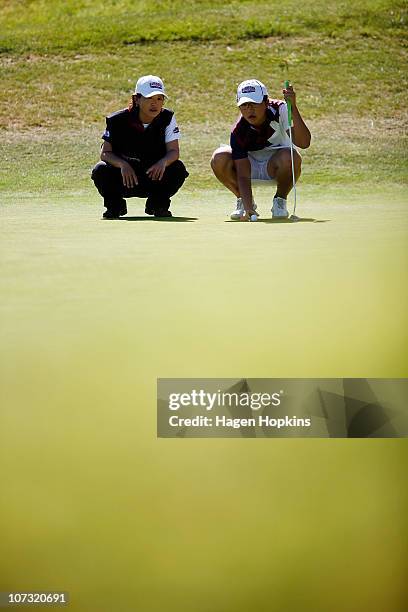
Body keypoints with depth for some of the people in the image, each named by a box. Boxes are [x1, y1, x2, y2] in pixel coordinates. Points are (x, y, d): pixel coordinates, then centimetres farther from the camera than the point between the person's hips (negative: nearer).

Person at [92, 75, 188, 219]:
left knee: (178, 169, -26)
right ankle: (115, 206, 2)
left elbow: (173, 151, -13)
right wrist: (123, 164, -36)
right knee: (101, 170, -30)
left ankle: (158, 205, 3)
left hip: (155, 176, 1)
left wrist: (163, 162, -38)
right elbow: (105, 153, -14)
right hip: (124, 181, -1)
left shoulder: (167, 118, -8)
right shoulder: (118, 120, -13)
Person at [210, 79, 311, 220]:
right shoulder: (238, 132, -24)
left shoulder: (280, 109, -24)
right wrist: (248, 209, -42)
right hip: (249, 165, 1)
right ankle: (245, 202, -1)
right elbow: (243, 175, -27)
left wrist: (293, 107, -46)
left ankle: (280, 200, -5)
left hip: (275, 166, -1)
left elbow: (303, 143, -36)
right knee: (219, 159, -28)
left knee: (291, 157, -37)